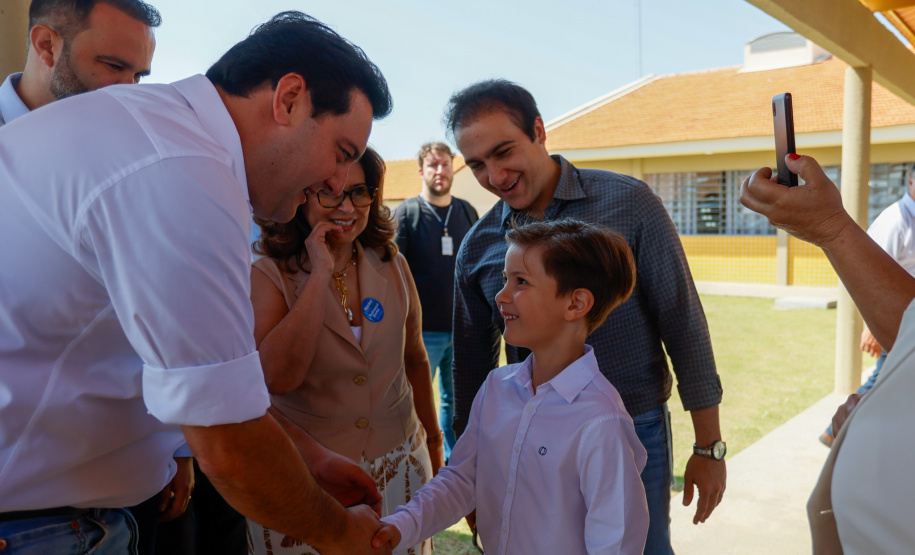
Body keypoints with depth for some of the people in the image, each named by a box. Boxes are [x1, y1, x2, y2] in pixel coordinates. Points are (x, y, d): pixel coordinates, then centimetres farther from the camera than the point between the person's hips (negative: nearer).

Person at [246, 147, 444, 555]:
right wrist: (321, 275, -23)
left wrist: (433, 440, 17)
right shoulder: (268, 275, -10)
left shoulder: (392, 267, 0)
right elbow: (278, 377, -25)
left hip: (397, 466, 3)